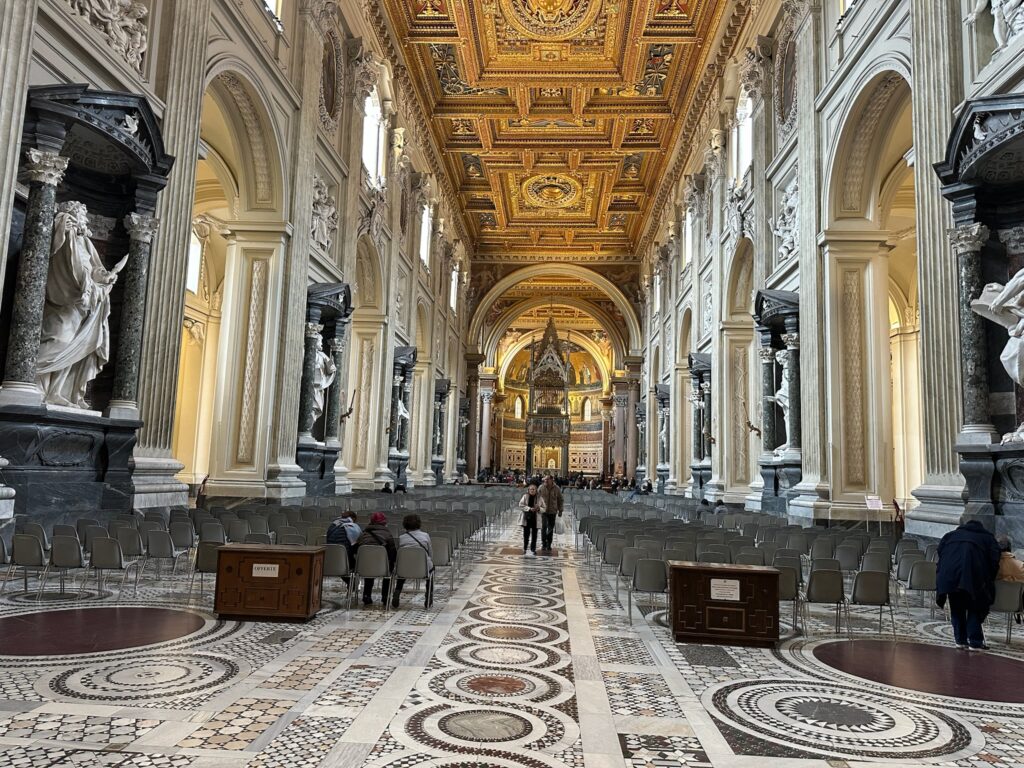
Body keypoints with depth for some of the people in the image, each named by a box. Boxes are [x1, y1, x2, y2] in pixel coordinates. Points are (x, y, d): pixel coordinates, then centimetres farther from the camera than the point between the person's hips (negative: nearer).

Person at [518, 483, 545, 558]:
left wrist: (539, 509, -19)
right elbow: (521, 505, -8)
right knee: (526, 534, 5)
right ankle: (525, 549, 15)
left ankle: (533, 549, 15)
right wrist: (530, 508, -17)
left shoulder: (539, 498, 1)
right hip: (527, 519, 0)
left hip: (535, 519, 0)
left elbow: (544, 509, 4)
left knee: (534, 535, 6)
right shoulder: (525, 496, 0)